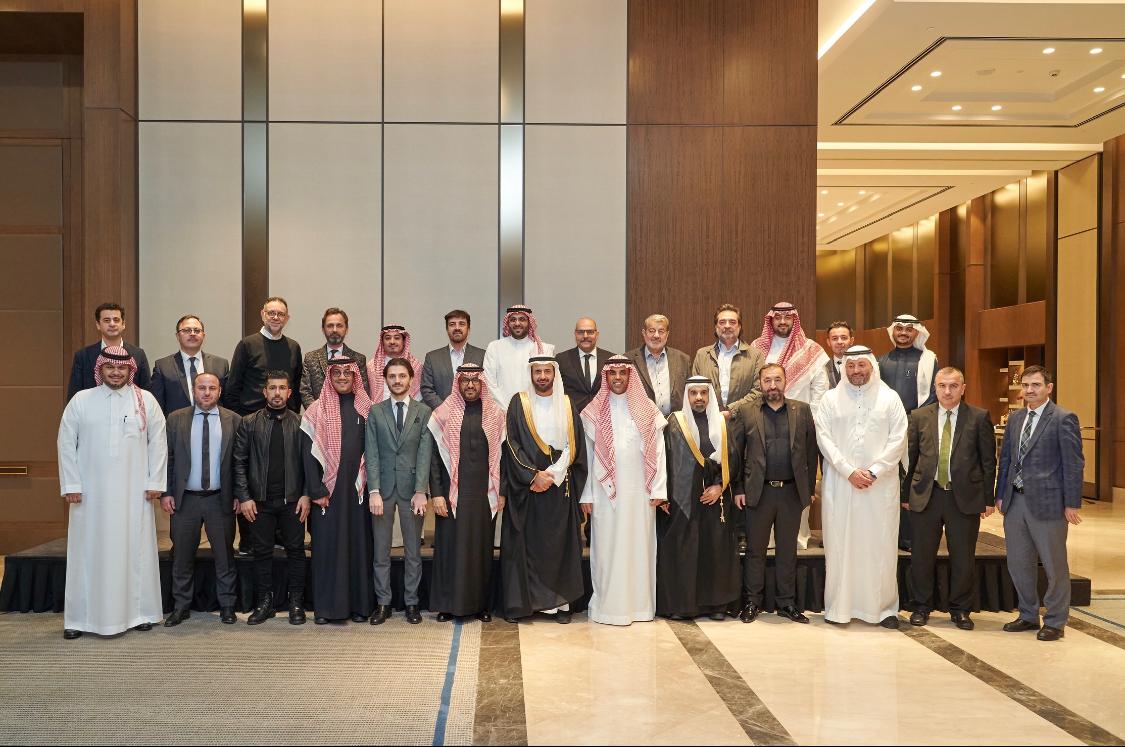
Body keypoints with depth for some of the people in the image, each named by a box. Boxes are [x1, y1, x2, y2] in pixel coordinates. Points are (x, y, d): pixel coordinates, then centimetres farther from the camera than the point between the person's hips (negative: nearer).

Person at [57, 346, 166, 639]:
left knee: (136, 549, 5)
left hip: (134, 493, 0)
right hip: (91, 492, 0)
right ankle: (80, 618, 13)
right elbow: (66, 443, 2)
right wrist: (71, 485, -3)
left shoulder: (146, 400, 3)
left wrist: (155, 482, -2)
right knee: (88, 552, 5)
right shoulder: (80, 400, 3)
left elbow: (158, 442, 3)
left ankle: (139, 611, 16)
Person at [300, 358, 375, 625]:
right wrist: (316, 491, -9)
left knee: (359, 542, 4)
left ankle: (359, 604, 13)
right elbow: (308, 452, -2)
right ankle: (326, 606, 9)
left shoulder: (366, 409, 7)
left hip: (357, 489, 1)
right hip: (327, 489, -1)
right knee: (327, 543, 1)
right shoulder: (316, 411, 3)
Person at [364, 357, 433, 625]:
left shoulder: (424, 412, 3)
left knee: (413, 550, 6)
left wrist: (421, 491, -12)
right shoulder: (375, 412, 6)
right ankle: (382, 603, 14)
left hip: (411, 488, -1)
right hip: (383, 487, 1)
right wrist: (374, 491, -10)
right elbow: (371, 454, 0)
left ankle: (412, 603, 15)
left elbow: (425, 454, -3)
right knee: (381, 551, 5)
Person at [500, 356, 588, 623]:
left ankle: (561, 601, 8)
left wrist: (552, 474, -8)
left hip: (560, 486, 2)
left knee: (560, 542, 3)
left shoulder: (567, 405, 8)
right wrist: (533, 476, -13)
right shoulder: (519, 403, 2)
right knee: (524, 542, -1)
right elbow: (512, 444, -4)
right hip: (526, 486, -1)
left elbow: (575, 445, 4)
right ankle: (518, 602, 5)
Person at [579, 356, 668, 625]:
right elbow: (586, 453, 3)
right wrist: (586, 495, -2)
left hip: (640, 491, 1)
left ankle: (639, 604, 14)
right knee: (607, 547, 1)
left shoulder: (647, 411, 6)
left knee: (639, 544, 4)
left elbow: (657, 451, 3)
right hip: (605, 490, -1)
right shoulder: (593, 412, 5)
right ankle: (608, 605, 8)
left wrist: (658, 489, -4)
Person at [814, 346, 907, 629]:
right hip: (839, 482, 0)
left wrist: (874, 472, -10)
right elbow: (824, 439, -1)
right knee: (839, 544, 2)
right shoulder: (830, 399, 6)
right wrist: (849, 471, -11)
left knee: (881, 545, 2)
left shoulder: (889, 398, 5)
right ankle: (838, 606, 10)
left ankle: (884, 608, 11)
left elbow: (898, 441, 0)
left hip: (880, 483, 0)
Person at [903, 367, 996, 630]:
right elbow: (910, 458, 7)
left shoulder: (979, 417, 1)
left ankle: (960, 610, 23)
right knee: (922, 556, 7)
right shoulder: (919, 417, 5)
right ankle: (921, 607, 22)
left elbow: (988, 460, 2)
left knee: (963, 557, 7)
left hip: (965, 497, -1)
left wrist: (989, 498, -1)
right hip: (926, 496, 1)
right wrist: (906, 494, 6)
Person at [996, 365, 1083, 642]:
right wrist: (1000, 494, 11)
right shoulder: (1015, 419, 12)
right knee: (1018, 564, 13)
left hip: (1047, 503, -6)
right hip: (1015, 502, 6)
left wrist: (1072, 504, -12)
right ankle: (1028, 615, 28)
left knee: (1054, 566, 6)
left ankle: (1055, 622, 19)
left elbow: (1074, 464, -10)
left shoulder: (1064, 419, -8)